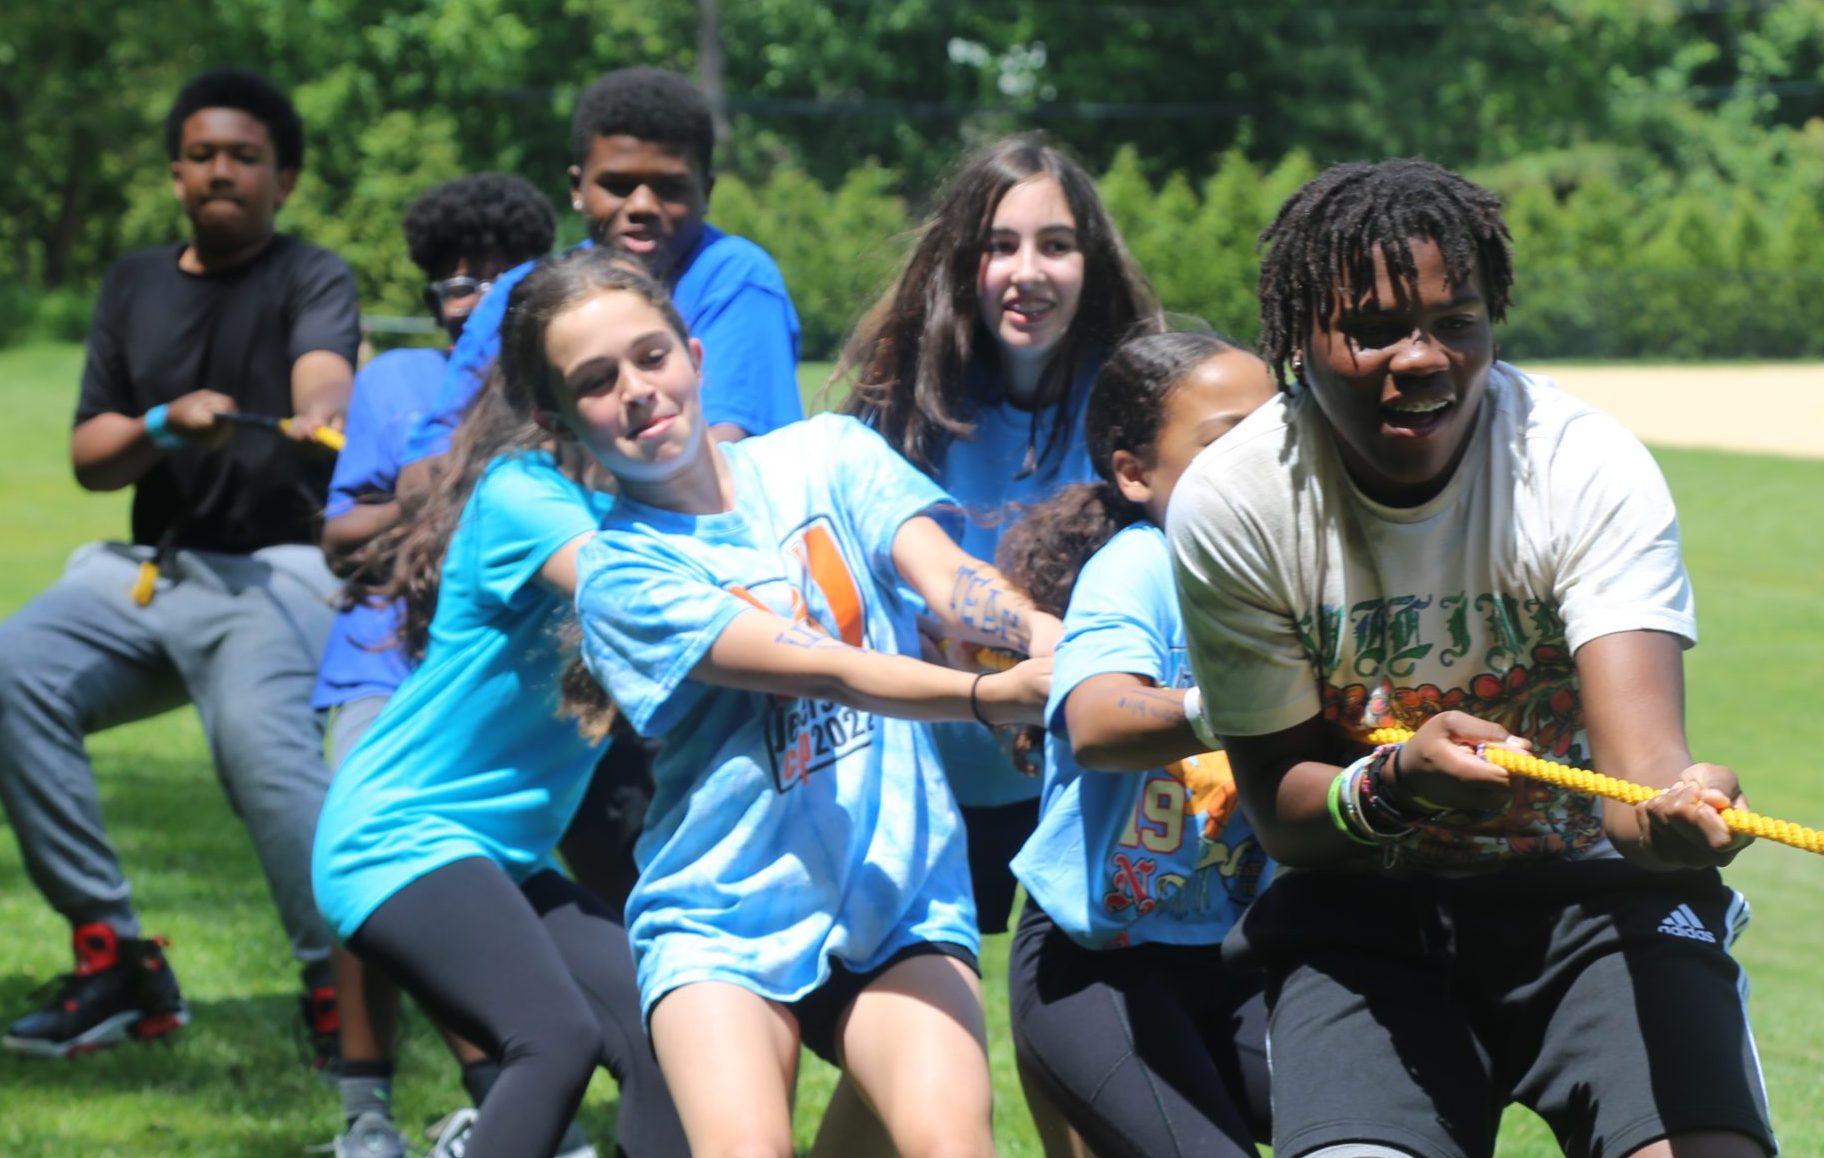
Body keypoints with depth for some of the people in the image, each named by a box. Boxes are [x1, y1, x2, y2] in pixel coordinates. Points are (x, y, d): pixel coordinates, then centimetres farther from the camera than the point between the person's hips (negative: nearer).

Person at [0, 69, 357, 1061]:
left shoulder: (311, 280, 2)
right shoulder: (135, 286, 16)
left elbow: (324, 371, -21)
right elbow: (88, 457, 11)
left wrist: (316, 415, -45)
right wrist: (165, 424, -10)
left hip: (275, 568, -5)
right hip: (145, 568, 5)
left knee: (261, 736, -33)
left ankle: (341, 985, -21)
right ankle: (113, 957, -12)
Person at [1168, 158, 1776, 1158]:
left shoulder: (1590, 468, -16)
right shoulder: (1229, 505, -12)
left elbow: (1639, 756, -29)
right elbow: (1277, 807, -6)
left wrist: (1671, 806, -54)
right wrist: (1393, 783, -29)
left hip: (1587, 881, -1)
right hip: (1363, 902, 1)